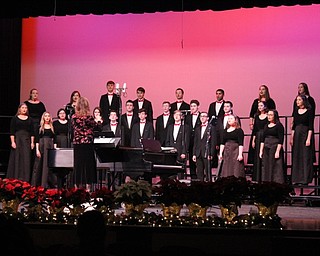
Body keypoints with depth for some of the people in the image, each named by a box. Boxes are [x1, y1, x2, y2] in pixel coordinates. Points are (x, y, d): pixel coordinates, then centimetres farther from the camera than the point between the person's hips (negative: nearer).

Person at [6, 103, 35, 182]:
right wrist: (12, 142, -10)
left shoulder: (29, 119, 11)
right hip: (17, 139, -2)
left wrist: (32, 142, 2)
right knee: (16, 159, -3)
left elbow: (32, 132, 10)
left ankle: (25, 179, 1)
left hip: (26, 140, 2)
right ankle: (15, 178, 1)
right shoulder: (15, 118, 3)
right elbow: (12, 131, -1)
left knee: (26, 160, -2)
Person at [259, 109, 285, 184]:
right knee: (266, 168, 6)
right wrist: (261, 150, 9)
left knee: (276, 168, -7)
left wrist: (277, 151, -17)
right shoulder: (266, 126, 14)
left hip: (275, 148, -6)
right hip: (266, 149, 7)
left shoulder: (279, 126, -5)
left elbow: (280, 140, -10)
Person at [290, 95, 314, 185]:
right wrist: (292, 138, 9)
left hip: (306, 134, -6)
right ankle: (297, 178, 12)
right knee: (296, 157, 6)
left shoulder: (309, 111, -6)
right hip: (297, 135, 6)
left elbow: (310, 127, -10)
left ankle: (305, 179, -1)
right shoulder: (296, 111, 11)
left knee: (306, 157, -4)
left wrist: (309, 139, -18)